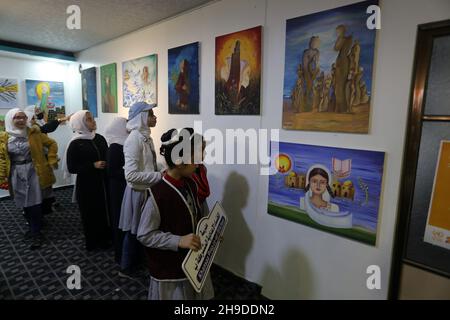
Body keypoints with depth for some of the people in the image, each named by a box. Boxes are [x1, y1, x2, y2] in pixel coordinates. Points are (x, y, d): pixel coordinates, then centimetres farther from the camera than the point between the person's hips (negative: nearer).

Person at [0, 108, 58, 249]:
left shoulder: (34, 133, -3)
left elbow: (52, 144, 4)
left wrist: (51, 161, -4)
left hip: (33, 172, -2)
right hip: (16, 175, 2)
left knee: (35, 203, -3)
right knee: (24, 203, 10)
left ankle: (36, 234, 8)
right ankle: (34, 228, 29)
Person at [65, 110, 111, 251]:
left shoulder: (100, 138, 4)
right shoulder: (75, 144, -10)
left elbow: (107, 157, 13)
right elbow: (71, 168, -11)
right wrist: (93, 165, -18)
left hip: (103, 182, 4)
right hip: (87, 186, -4)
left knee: (105, 210, 9)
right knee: (91, 214, 7)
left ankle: (105, 238, 29)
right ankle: (93, 242, 26)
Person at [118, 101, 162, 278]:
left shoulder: (146, 137, 7)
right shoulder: (134, 139, -21)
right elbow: (131, 175, -28)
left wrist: (162, 172, 2)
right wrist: (159, 176, -25)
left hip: (148, 190, 8)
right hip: (138, 192, -8)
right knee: (134, 232, 10)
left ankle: (138, 262, 43)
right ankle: (126, 269, 32)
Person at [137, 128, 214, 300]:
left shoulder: (190, 184, -3)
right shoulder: (158, 194, -26)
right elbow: (144, 235, -20)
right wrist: (179, 241, -27)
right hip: (169, 269, -7)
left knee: (195, 295, 22)